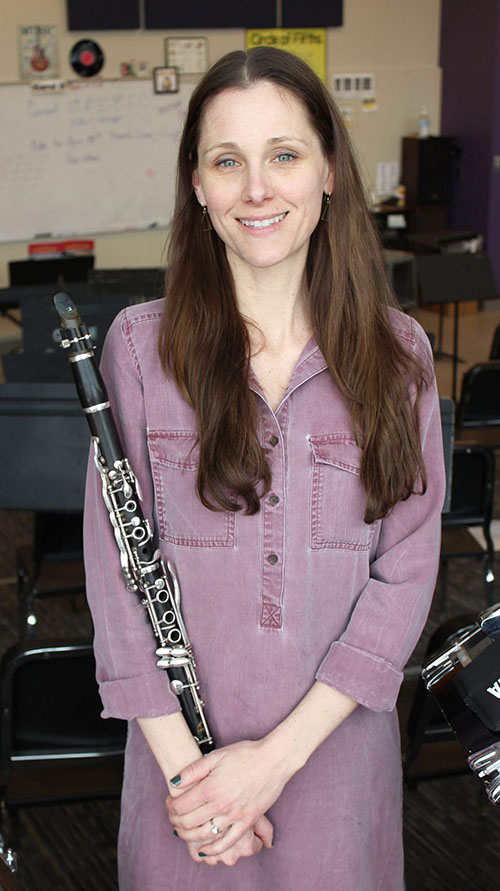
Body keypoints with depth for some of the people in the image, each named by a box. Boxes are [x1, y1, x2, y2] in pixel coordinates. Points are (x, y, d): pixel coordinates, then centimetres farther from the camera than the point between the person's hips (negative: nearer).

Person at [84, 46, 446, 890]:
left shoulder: (396, 354, -2)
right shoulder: (139, 346, -4)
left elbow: (406, 571, -6)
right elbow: (113, 567, -5)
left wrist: (279, 754, -13)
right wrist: (181, 759, -13)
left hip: (339, 745, 1)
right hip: (185, 747, 0)